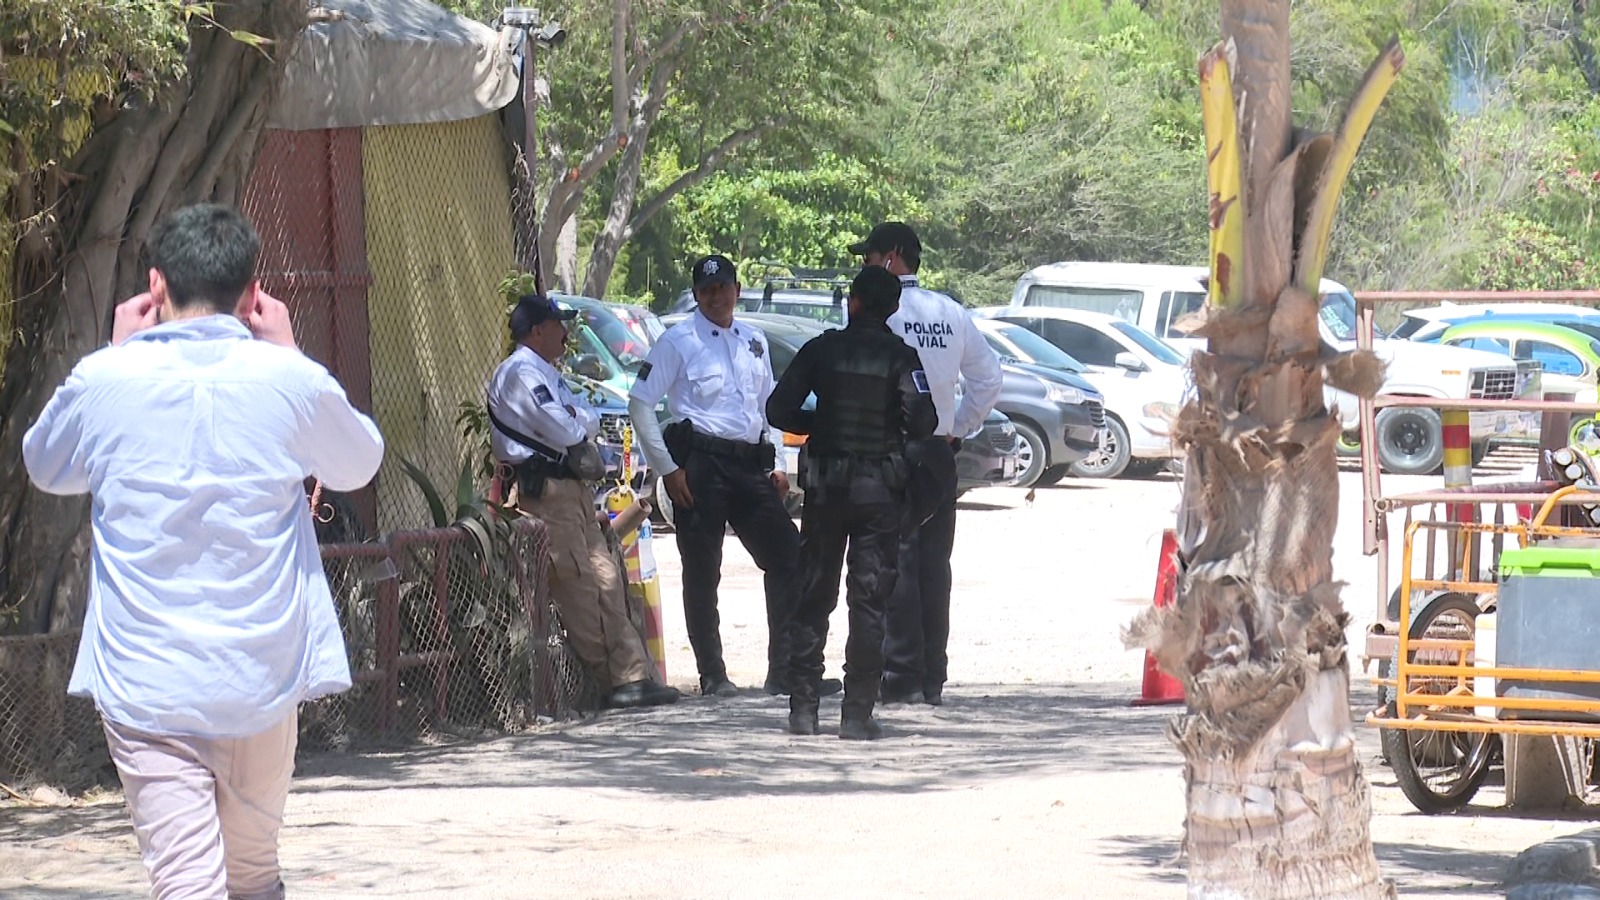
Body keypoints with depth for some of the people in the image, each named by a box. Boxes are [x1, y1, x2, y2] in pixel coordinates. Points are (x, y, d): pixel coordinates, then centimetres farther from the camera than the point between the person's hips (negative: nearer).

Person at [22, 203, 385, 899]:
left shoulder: (105, 379, -6)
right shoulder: (290, 381, -5)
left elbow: (45, 469, 16)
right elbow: (359, 464, 16)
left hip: (142, 681, -2)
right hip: (262, 677, 2)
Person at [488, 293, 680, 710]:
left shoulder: (546, 374, 24)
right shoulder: (521, 372, -10)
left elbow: (590, 419, 20)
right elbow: (564, 432, -18)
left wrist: (577, 421, -1)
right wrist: (581, 423, 3)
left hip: (573, 487, 11)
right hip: (548, 491, -11)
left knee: (606, 581, 6)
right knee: (579, 588, -9)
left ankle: (632, 675, 6)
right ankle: (621, 677, -10)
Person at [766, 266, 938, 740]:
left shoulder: (822, 349, -1)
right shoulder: (900, 357, -6)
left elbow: (778, 410, -3)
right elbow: (922, 421, -14)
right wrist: (894, 431, 7)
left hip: (826, 485, 1)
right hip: (880, 488, -1)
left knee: (814, 597, 11)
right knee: (869, 599, 1)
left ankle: (803, 706, 9)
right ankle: (857, 713, -2)